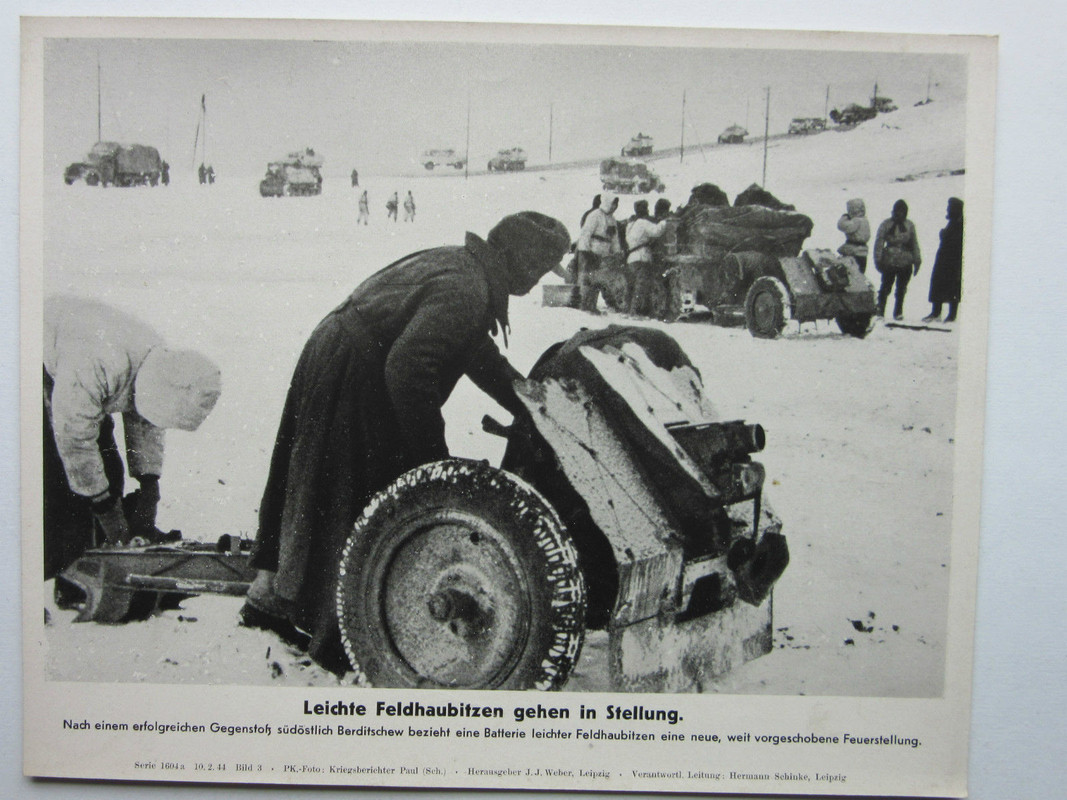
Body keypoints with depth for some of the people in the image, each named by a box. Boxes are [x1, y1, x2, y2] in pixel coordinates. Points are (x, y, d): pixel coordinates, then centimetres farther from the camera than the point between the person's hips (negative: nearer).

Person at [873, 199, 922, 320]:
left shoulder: (910, 225, 7)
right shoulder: (886, 225, -3)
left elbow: (914, 244, 12)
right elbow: (879, 242, -4)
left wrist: (917, 260, 9)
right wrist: (878, 260, -9)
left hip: (906, 263, 3)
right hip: (889, 262, -3)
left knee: (901, 289, 8)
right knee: (886, 287, -1)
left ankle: (898, 312, 19)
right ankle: (880, 311, 9)